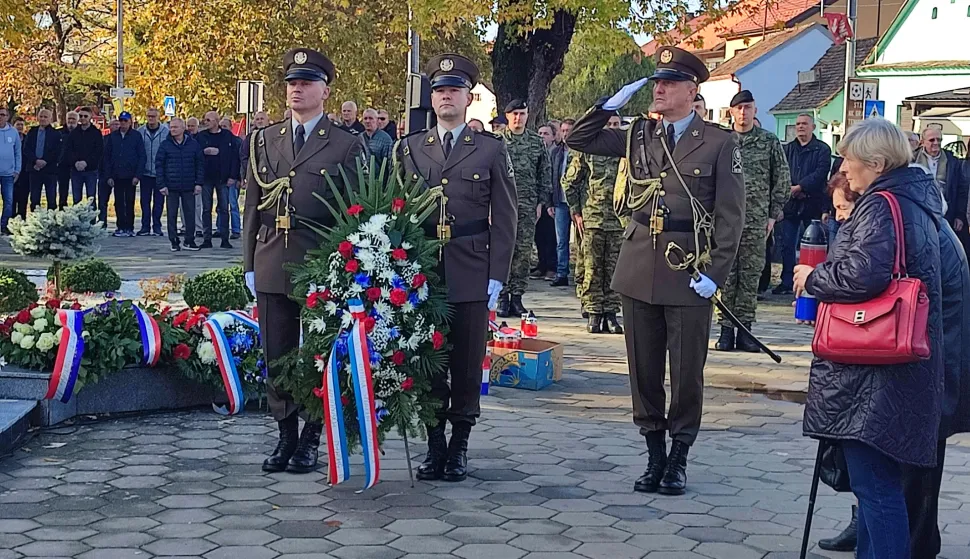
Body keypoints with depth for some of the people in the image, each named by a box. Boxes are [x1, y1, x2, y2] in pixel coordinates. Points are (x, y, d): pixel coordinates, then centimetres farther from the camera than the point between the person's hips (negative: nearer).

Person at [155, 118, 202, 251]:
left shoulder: (193, 144, 3)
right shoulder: (165, 145, 1)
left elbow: (199, 164, 6)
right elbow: (158, 164, 1)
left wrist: (199, 183, -1)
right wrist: (161, 185, -6)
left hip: (188, 187, 1)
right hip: (171, 186, 0)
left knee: (190, 214, 3)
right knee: (172, 214, 3)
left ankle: (190, 241, 12)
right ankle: (174, 242, 10)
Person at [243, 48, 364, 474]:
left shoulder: (346, 146, 1)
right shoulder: (264, 141, 12)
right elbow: (251, 208, 13)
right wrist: (249, 264, 7)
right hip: (272, 267, 4)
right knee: (277, 357, 7)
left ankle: (311, 439, 15)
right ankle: (286, 436, 18)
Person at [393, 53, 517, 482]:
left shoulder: (491, 150, 5)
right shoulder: (408, 149, 12)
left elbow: (504, 219, 3)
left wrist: (497, 277, -4)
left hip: (471, 274, -2)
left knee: (467, 362, 2)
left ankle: (459, 445, 12)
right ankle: (434, 444, 12)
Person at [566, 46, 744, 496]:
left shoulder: (719, 142, -2)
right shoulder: (639, 135, 10)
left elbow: (730, 215, -3)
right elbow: (578, 140, 14)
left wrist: (715, 273, -11)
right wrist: (612, 104, 1)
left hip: (689, 271, -4)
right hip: (639, 269, 4)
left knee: (686, 370, 4)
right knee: (643, 369, 9)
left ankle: (678, 459, 18)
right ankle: (655, 456, 21)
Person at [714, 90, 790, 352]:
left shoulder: (769, 142, 6)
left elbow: (782, 180, 8)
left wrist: (772, 215, 3)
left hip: (756, 222, 1)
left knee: (751, 276, 3)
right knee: (725, 274, 0)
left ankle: (744, 328, 9)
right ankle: (726, 328, 6)